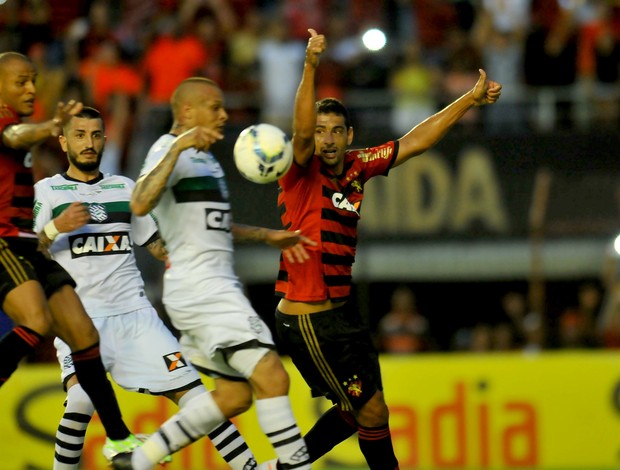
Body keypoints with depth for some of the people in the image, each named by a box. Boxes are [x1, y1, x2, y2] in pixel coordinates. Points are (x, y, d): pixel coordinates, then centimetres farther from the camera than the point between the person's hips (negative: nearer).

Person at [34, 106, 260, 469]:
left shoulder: (124, 188, 17)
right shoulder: (46, 192, 5)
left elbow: (156, 244, 25)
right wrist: (56, 228, -20)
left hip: (134, 314, 4)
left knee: (189, 388, -6)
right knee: (81, 400, -27)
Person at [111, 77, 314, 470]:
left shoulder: (203, 158, 21)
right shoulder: (169, 150, -9)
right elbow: (140, 205, -28)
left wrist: (268, 236, 25)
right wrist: (178, 146, -33)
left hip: (217, 287, 11)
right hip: (200, 287, -11)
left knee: (235, 394, 13)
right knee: (272, 377, -17)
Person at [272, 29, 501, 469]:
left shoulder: (356, 167, 6)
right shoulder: (302, 171, -12)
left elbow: (414, 142, 13)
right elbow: (301, 130, -32)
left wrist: (471, 99, 14)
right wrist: (310, 69, -47)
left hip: (339, 312, 8)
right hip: (306, 316, -8)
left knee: (356, 410, 19)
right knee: (373, 410, -2)